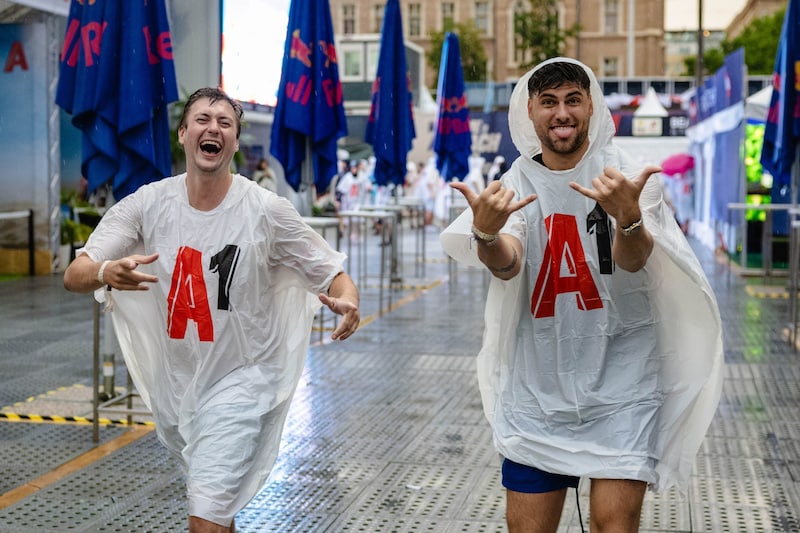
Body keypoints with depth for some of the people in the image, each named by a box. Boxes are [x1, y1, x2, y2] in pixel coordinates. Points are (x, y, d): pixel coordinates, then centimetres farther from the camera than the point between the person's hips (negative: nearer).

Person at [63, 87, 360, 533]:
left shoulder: (268, 210, -13)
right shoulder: (148, 203, -7)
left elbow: (333, 274, -7)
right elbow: (74, 277, -11)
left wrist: (348, 301, -31)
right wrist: (106, 272, -35)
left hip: (241, 379, -4)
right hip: (172, 378, 4)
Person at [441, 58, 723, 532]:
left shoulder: (627, 174, -5)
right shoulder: (516, 183, 3)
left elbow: (633, 261, -22)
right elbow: (508, 266, -14)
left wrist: (628, 217, -44)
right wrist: (486, 232, -37)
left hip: (620, 382, -2)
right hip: (537, 388, 3)